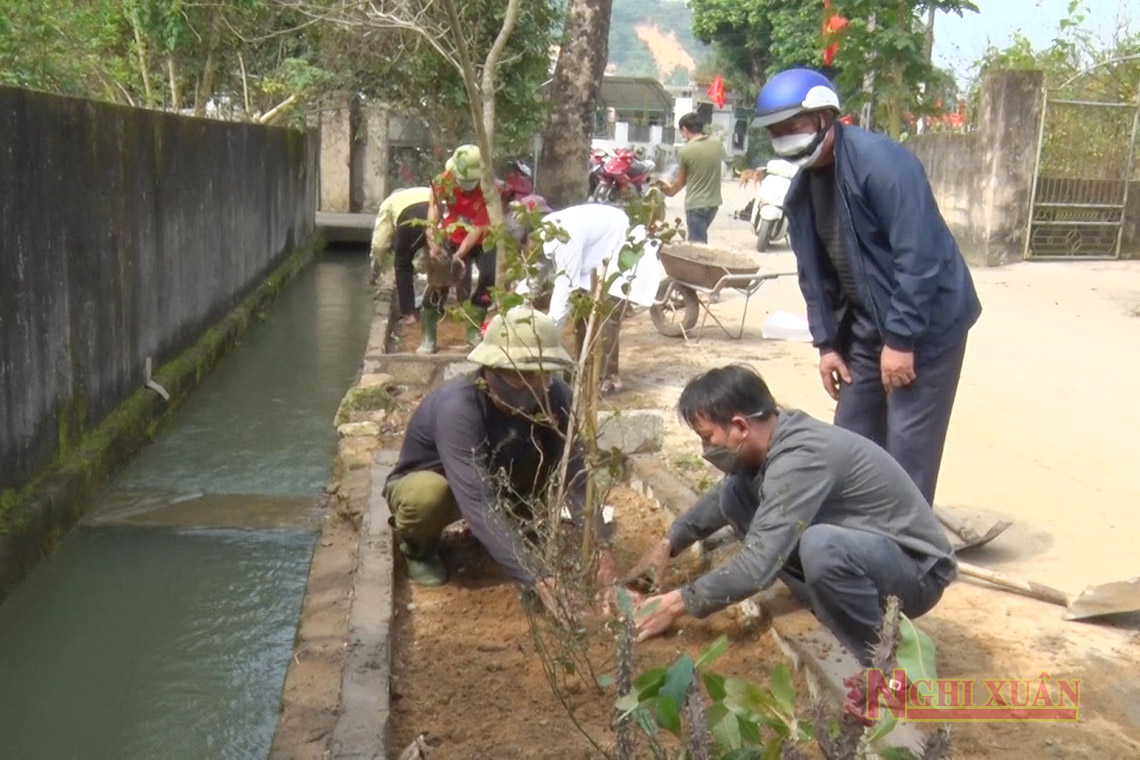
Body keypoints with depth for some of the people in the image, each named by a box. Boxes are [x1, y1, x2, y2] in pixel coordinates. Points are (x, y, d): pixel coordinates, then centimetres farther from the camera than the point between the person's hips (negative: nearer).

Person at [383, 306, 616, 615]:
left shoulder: (555, 396, -25)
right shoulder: (458, 407, -40)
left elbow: (577, 476, -27)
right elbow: (478, 505, -47)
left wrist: (601, 547, -42)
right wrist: (539, 579, -53)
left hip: (491, 477, 5)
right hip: (421, 482, -4)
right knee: (429, 494, -39)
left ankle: (517, 524, 8)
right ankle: (417, 547, -3)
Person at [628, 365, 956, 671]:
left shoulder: (802, 457, -30)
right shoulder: (773, 438, -4)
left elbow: (758, 565, -32)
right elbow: (720, 495, 17)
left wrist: (679, 603, -21)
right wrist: (668, 543, 7)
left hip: (917, 569, -8)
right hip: (857, 547, 8)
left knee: (821, 546, -40)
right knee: (736, 494, 0)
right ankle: (833, 606, 4)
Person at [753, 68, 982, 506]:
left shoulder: (880, 161, -21)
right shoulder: (802, 189, 5)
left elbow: (918, 257, -24)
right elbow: (814, 273, 13)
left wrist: (901, 339, -23)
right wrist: (826, 343, 7)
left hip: (926, 324, -8)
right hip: (866, 325, 8)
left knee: (908, 450, -6)